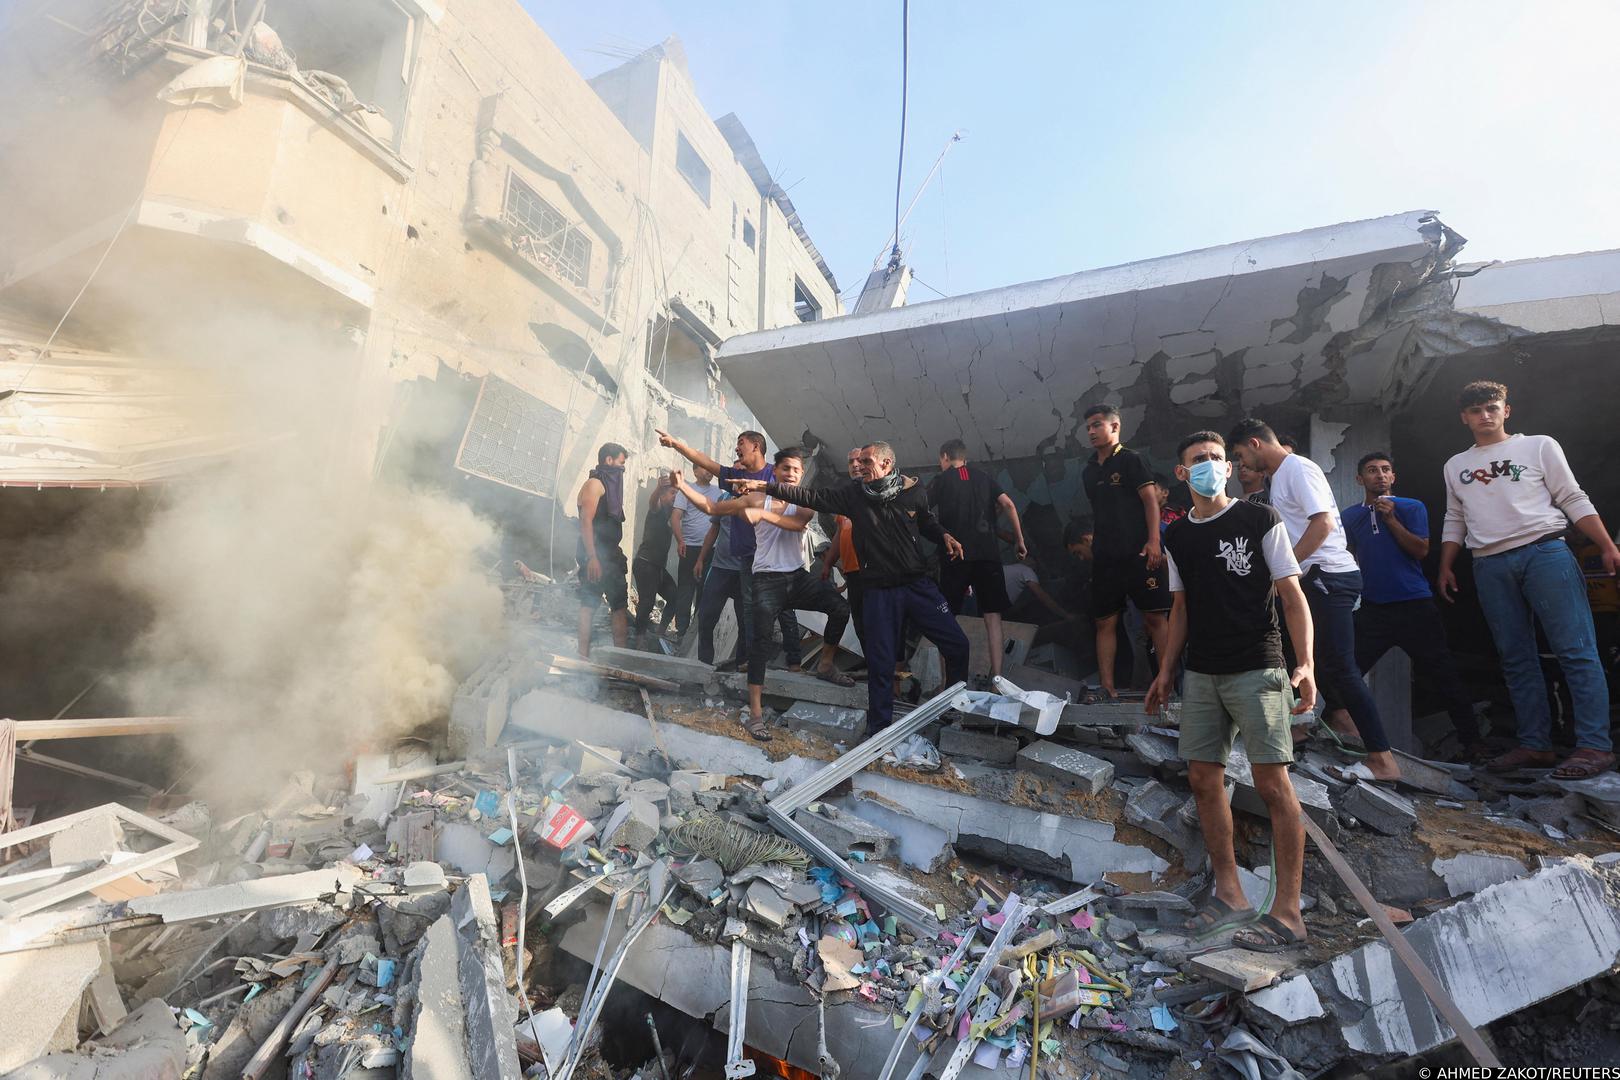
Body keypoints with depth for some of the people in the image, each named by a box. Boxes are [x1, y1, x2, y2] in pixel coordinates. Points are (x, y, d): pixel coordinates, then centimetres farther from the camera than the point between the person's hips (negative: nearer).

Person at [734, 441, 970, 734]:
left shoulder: (914, 492, 0)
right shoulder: (853, 495, -2)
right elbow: (809, 497, -5)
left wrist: (944, 537, -3)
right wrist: (763, 486, -11)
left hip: (919, 585, 1)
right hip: (879, 591, -1)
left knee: (957, 644, 2)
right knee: (881, 663, 3)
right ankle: (879, 729, 21)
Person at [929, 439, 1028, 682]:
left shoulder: (939, 481, 5)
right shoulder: (983, 477, 13)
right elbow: (1008, 504, 2)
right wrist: (1019, 540, 7)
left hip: (955, 555, -2)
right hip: (988, 553, 2)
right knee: (992, 616, 5)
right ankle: (996, 677, 2)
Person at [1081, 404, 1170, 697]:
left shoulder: (1131, 460, 0)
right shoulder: (1089, 471, 17)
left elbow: (1150, 499, -7)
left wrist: (1154, 541, -18)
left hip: (1137, 553, -6)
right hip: (1105, 557, 6)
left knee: (1154, 618, -5)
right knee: (1105, 622, 4)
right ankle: (1107, 686, 7)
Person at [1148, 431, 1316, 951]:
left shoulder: (1260, 520, -2)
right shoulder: (1178, 536, 11)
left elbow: (1291, 594, -5)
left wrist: (1305, 663, -15)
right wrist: (1166, 669, 15)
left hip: (1256, 670, -5)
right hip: (1201, 674, 5)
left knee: (1272, 782, -5)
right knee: (1204, 778, 6)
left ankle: (1287, 910, 5)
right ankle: (1229, 894, 19)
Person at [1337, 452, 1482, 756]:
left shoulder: (1411, 508, 5)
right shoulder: (1349, 516, 10)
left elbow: (1421, 550, -6)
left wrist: (1391, 519, -11)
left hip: (1414, 604, -1)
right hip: (1372, 608, 1)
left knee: (1443, 676, 4)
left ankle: (1471, 741, 17)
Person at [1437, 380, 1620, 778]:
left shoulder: (1539, 446, 9)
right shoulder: (1456, 466, 18)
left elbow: (1574, 500, 5)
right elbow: (1454, 520, 21)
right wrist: (1445, 567, 14)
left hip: (1544, 552, -3)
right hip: (1490, 566, 3)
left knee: (1577, 650, -7)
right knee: (1516, 659, 4)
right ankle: (1536, 745, 7)